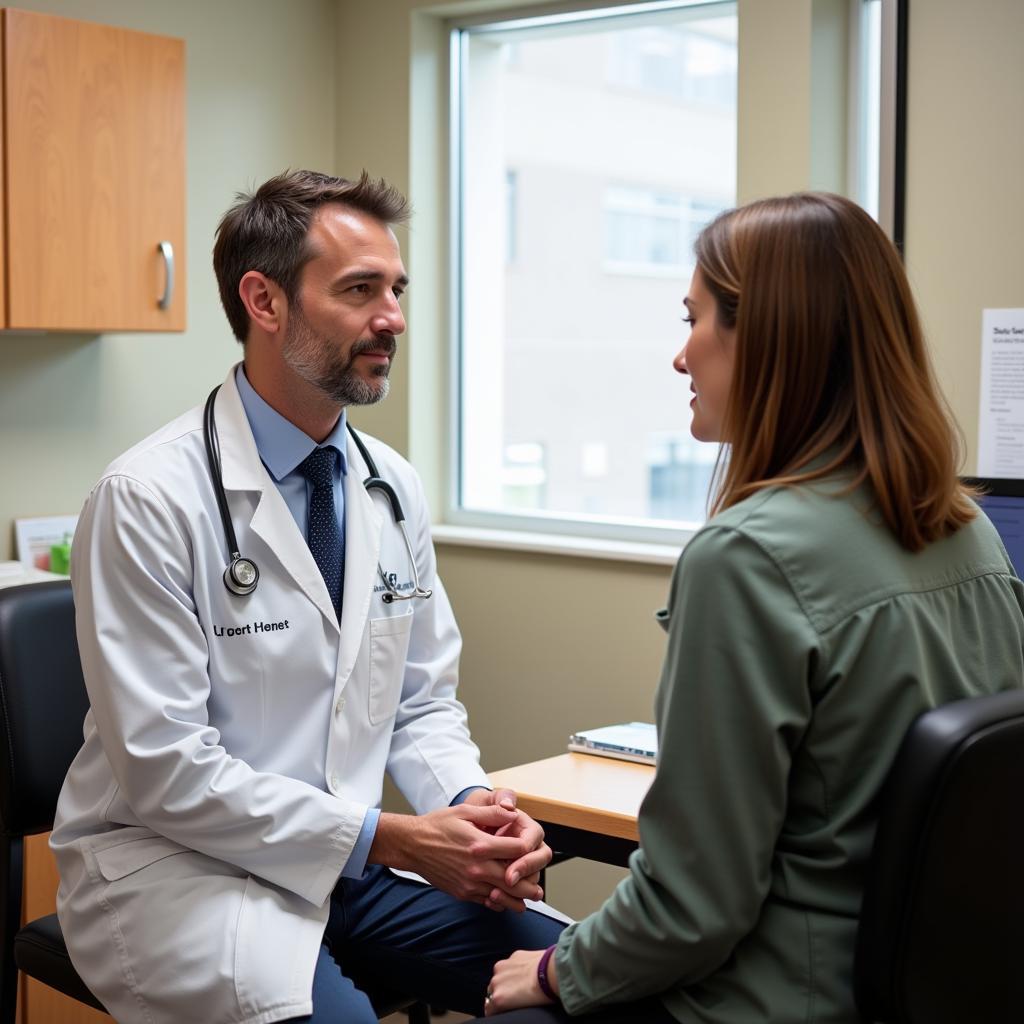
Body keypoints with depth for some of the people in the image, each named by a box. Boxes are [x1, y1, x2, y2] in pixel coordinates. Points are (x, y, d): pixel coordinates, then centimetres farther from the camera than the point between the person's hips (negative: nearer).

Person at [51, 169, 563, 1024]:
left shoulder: (393, 487, 5)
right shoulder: (148, 499, -15)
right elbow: (166, 768, -18)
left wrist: (470, 805, -10)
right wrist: (388, 838, -20)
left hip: (350, 858, 6)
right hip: (180, 866, -6)